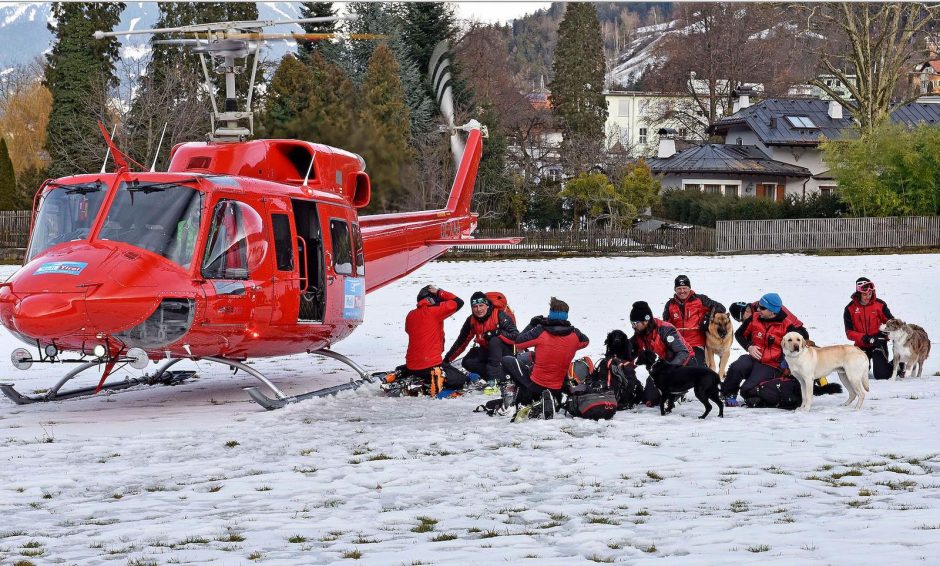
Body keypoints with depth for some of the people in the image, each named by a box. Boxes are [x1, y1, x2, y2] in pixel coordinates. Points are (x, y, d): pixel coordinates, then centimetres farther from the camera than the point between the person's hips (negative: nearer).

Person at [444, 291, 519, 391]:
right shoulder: (471, 321, -2)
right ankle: (501, 377, -19)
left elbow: (515, 336, -24)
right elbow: (461, 342, 5)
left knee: (494, 341, -35)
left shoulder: (499, 316, -19)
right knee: (468, 362, -17)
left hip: (505, 352, -6)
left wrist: (497, 333, -37)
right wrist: (447, 359, 2)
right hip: (486, 351, 6)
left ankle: (494, 379, -37)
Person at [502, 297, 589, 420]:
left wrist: (531, 325, 6)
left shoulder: (540, 332, -18)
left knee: (507, 361, 12)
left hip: (536, 384, -4)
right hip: (558, 389, 4)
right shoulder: (574, 335, -8)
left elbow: (518, 343, -6)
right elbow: (585, 341, 16)